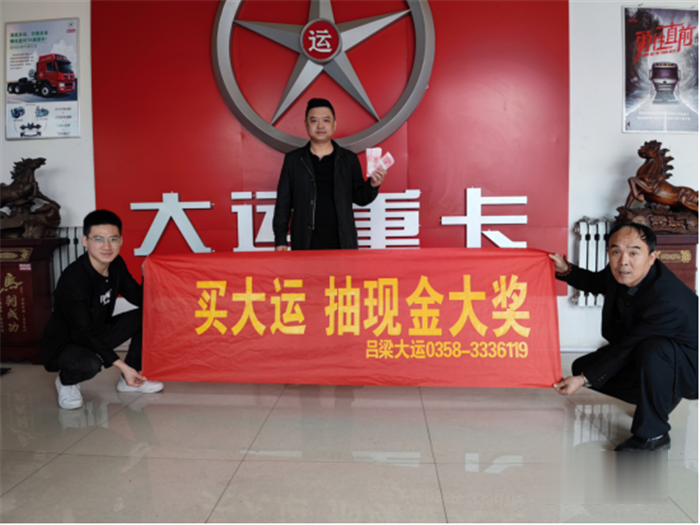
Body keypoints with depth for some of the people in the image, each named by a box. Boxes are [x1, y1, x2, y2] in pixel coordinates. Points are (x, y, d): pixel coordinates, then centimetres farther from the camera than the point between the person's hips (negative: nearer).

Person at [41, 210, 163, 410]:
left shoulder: (116, 264, -6)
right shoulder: (73, 280, -29)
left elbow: (140, 299, 2)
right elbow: (83, 334, -28)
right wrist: (122, 366, -31)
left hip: (97, 335, 8)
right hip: (62, 346, -7)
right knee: (88, 364, -39)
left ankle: (129, 380, 4)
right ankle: (66, 382, -1)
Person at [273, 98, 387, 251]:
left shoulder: (349, 159, 7)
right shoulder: (293, 159, 7)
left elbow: (360, 198, 10)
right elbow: (283, 202, 8)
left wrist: (372, 186, -11)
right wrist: (280, 239, 3)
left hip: (342, 244, 1)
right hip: (305, 244, 0)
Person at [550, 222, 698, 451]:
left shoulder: (669, 301, -36)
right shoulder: (621, 275, -14)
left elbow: (627, 346, -30)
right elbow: (598, 283, 12)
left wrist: (584, 380, -25)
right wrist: (566, 271, -7)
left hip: (688, 367, -8)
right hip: (642, 356, 8)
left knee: (650, 349, -39)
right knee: (583, 366, -2)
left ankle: (653, 434, -19)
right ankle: (662, 397, 14)